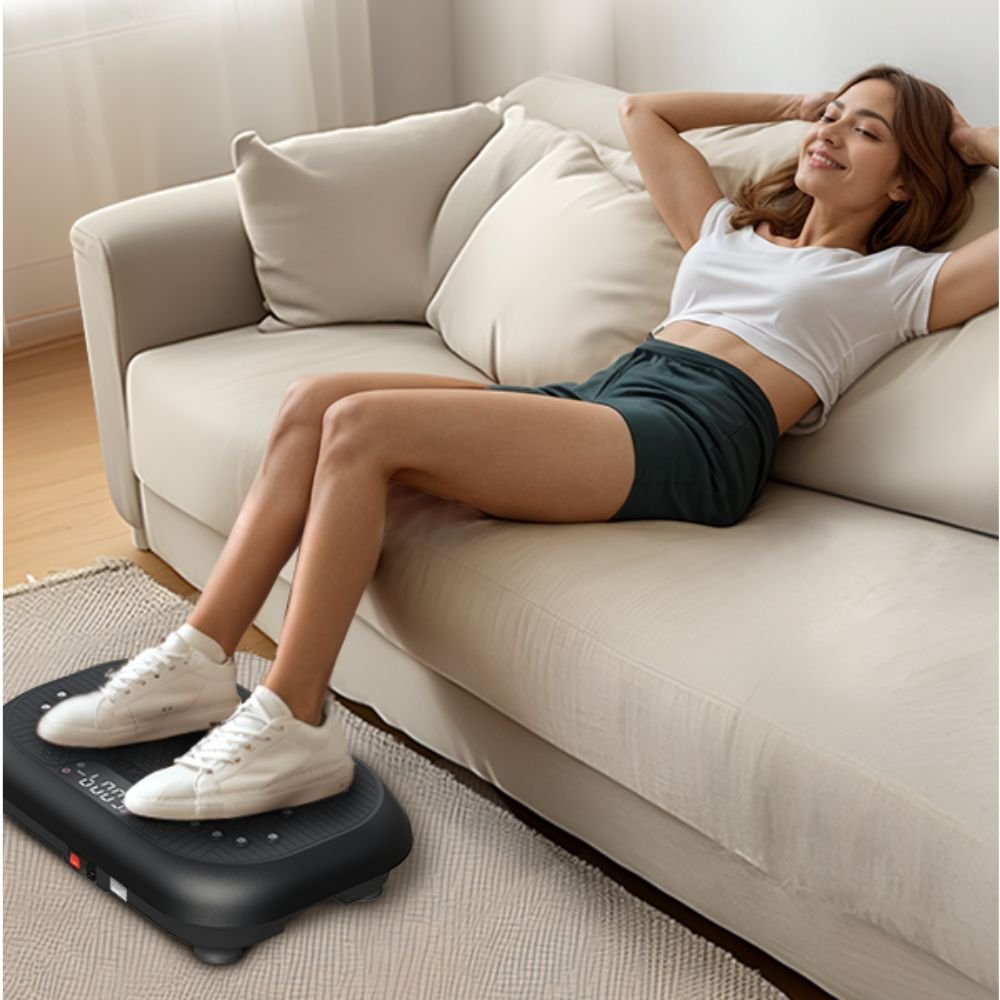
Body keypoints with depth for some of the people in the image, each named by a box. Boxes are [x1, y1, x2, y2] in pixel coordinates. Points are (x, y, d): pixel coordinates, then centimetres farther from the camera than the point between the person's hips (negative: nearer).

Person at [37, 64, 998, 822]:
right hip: (602, 390, 8)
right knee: (314, 400, -12)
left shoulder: (901, 280, 14)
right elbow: (641, 111, 44)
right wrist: (790, 104, 43)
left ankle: (292, 725, -20)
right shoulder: (730, 229, 33)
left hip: (694, 436, -8)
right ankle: (199, 663, -10)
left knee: (364, 423, -25)